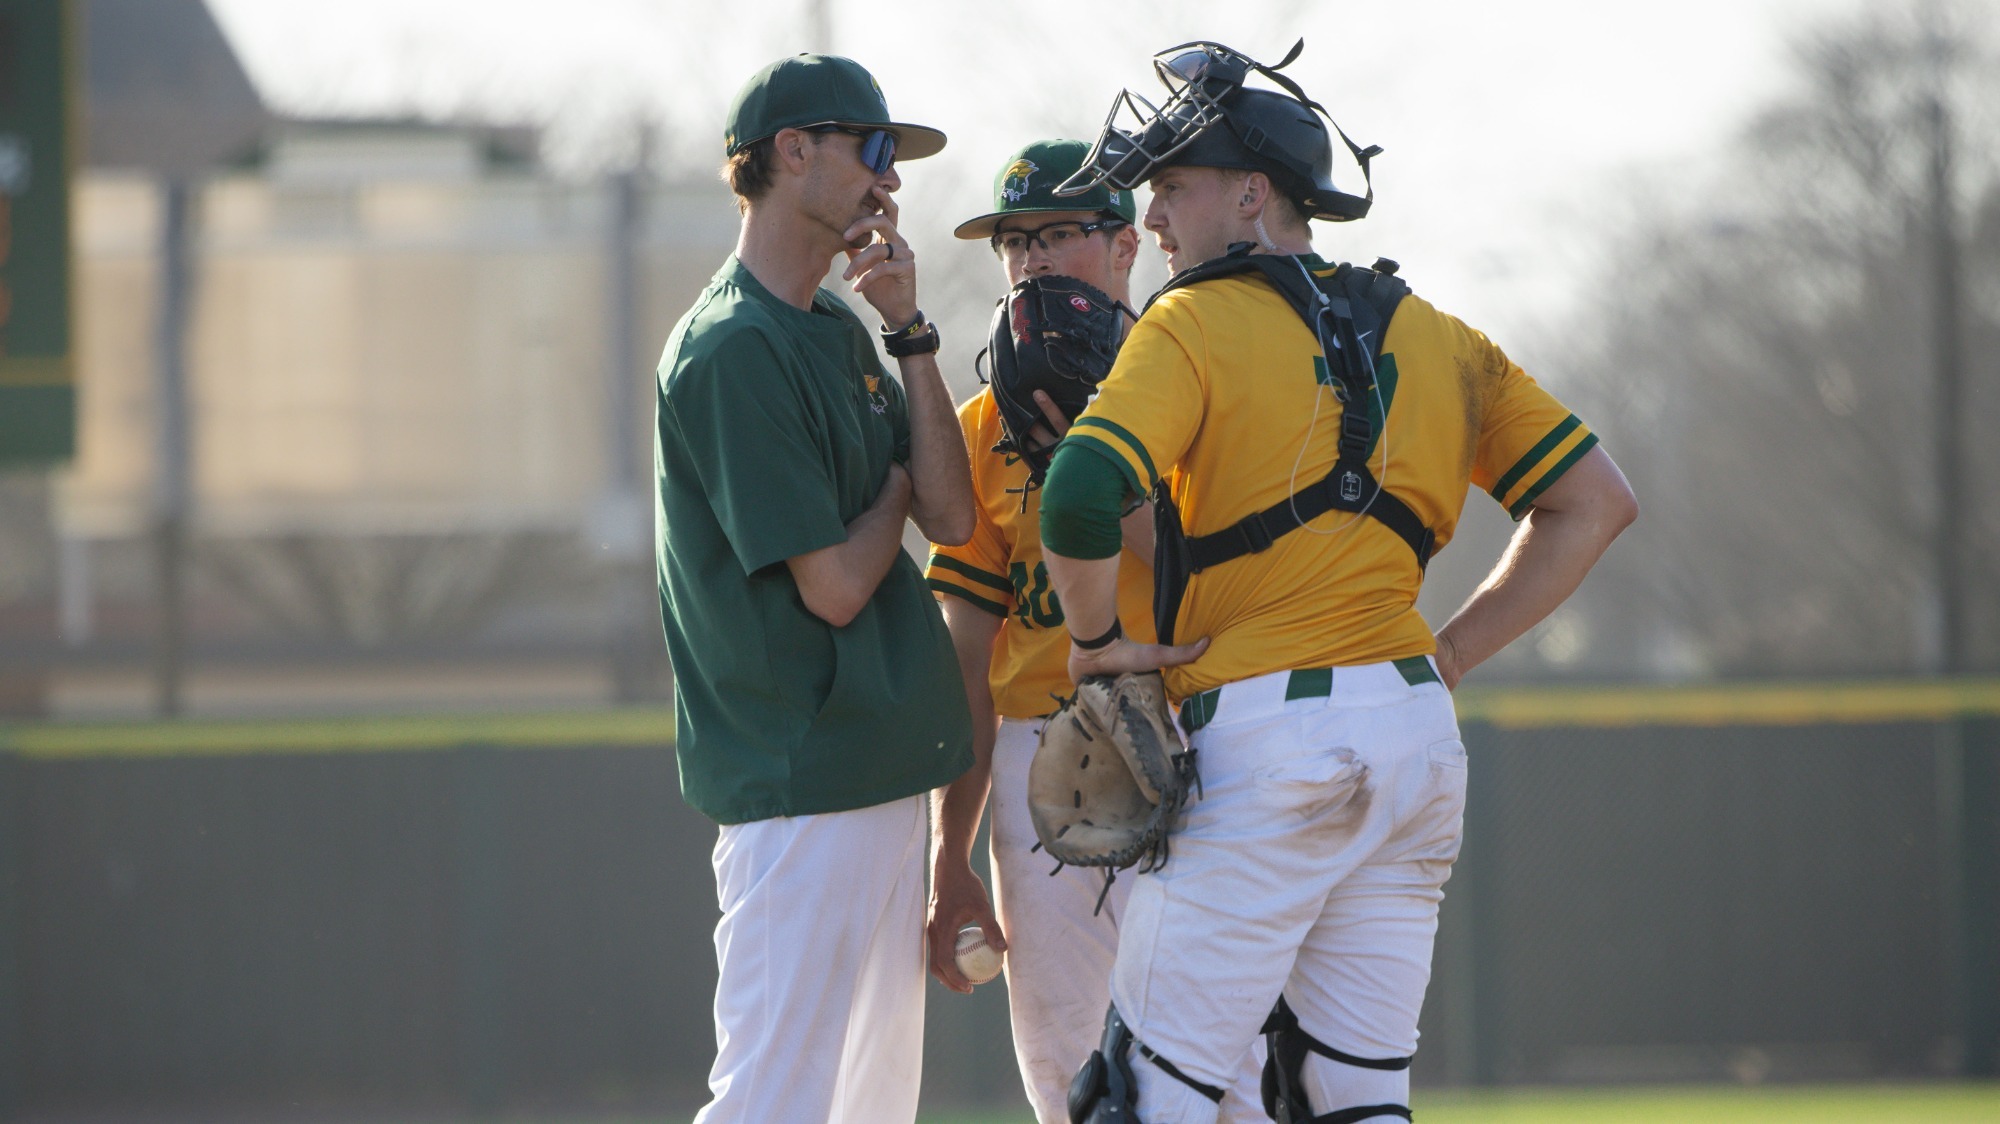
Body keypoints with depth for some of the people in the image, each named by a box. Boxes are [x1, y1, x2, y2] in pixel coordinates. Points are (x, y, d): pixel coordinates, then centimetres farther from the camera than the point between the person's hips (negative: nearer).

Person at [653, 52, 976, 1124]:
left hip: (884, 762, 10)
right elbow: (833, 583, -17)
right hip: (799, 780, -10)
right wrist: (897, 485, 3)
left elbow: (952, 515, 7)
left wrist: (907, 332, 1)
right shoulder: (732, 350, -14)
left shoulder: (843, 332, 16)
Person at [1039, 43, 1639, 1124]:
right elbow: (1596, 500, 13)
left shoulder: (1194, 325, -5)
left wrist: (1096, 636, -4)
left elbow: (1081, 496, -21)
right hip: (1417, 733, 7)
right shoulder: (1432, 336, 14)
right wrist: (1447, 653, 13)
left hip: (1265, 741, -7)